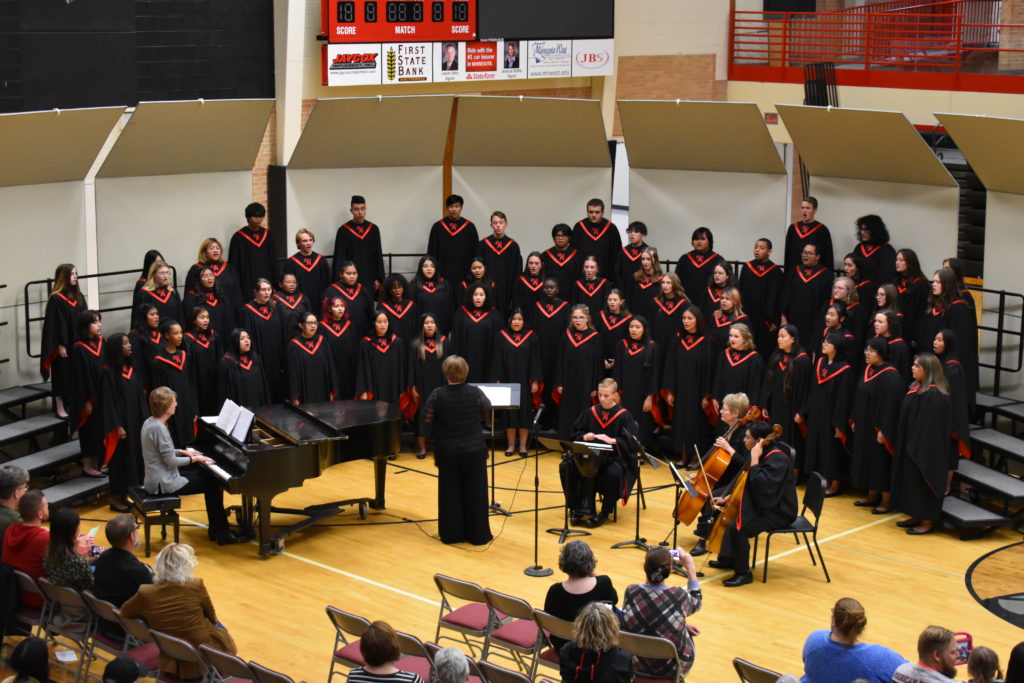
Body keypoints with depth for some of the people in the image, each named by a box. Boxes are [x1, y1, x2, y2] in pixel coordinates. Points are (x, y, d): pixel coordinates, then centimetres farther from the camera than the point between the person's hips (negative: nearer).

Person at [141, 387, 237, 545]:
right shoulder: (159, 428, -23)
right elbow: (171, 460, -21)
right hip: (164, 483, -10)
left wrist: (183, 451, 13)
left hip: (156, 477, 10)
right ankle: (221, 533, 4)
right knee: (214, 484, -5)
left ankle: (216, 528, 23)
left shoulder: (150, 422, 7)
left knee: (207, 474, 18)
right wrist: (195, 459, -9)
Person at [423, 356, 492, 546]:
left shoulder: (437, 395, -15)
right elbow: (488, 414, 3)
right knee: (475, 493, 11)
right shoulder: (475, 393, -12)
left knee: (450, 493, 13)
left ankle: (452, 534, 19)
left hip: (448, 452, 0)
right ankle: (477, 534, 17)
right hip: (474, 451, 0)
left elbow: (427, 419, -4)